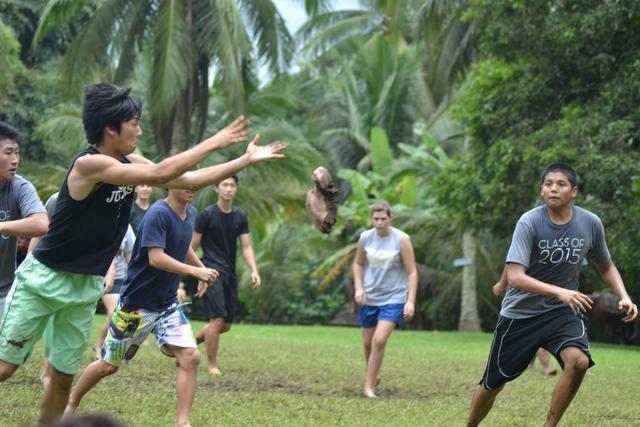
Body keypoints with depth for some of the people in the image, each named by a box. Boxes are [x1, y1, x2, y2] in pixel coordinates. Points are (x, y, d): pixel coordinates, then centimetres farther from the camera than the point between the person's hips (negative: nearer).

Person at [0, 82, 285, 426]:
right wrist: (215, 142, -25)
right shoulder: (89, 164, -23)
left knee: (63, 376, 7)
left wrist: (246, 159, 1)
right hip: (43, 279, -7)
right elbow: (159, 174, -30)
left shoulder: (129, 164, 1)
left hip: (87, 286, 7)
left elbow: (190, 180, 6)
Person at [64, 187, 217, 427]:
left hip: (168, 304, 6)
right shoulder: (158, 214, -21)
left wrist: (202, 268, 19)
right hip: (137, 305, -6)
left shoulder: (190, 214, 4)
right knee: (109, 365, 8)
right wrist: (194, 271, -36)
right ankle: (70, 405, 31)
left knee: (190, 357, -13)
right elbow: (156, 258, -31)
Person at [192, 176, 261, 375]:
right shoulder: (207, 215, -6)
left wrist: (254, 271, -7)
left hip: (230, 274, 6)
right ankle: (212, 365, -1)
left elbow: (246, 247, 7)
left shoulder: (240, 216, 9)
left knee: (226, 325, 8)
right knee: (217, 319, -14)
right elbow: (192, 246, -3)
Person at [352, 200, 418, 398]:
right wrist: (359, 288, 0)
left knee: (379, 340, -18)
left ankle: (369, 386, -8)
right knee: (368, 342, 11)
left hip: (393, 298, -4)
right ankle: (372, 378, 36)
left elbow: (412, 272, -9)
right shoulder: (365, 238, -3)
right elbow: (358, 264, 14)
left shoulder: (402, 240, -13)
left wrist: (410, 301, -16)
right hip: (369, 298, 4)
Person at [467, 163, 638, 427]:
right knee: (493, 383, 7)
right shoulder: (530, 222, -20)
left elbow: (606, 267, 9)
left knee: (578, 361, -27)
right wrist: (560, 292, -41)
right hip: (520, 313, -2)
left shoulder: (591, 223, -8)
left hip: (562, 311, 2)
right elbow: (515, 277, -29)